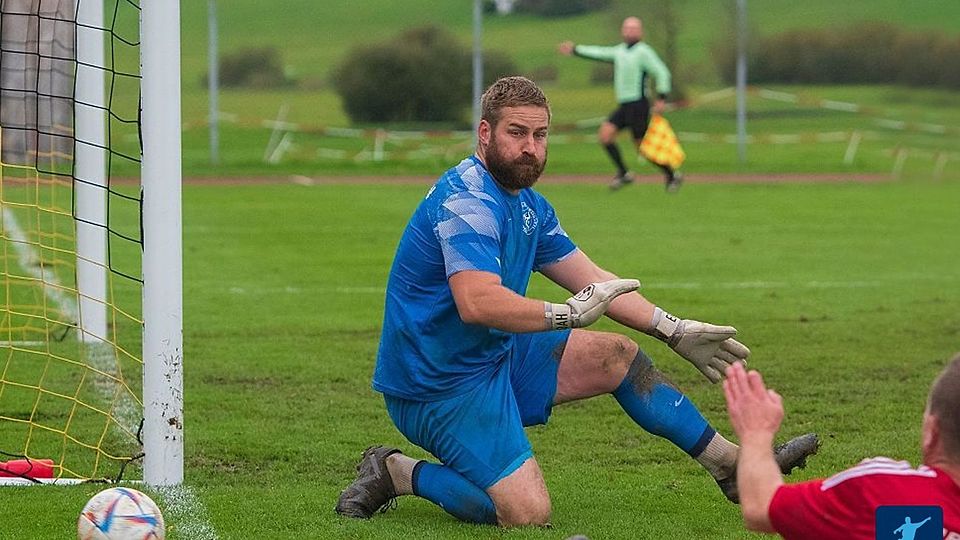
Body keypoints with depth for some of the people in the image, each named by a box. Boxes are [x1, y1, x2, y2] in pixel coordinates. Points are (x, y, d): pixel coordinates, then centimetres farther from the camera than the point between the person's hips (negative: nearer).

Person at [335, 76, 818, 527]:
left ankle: (733, 465, 23)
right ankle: (396, 473, -3)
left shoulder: (528, 207, 11)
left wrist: (676, 332, 15)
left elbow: (594, 281, 19)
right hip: (441, 385, -10)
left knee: (619, 357, 14)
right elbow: (478, 303, -36)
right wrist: (566, 315, -32)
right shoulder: (466, 201, -22)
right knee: (527, 513, -22)